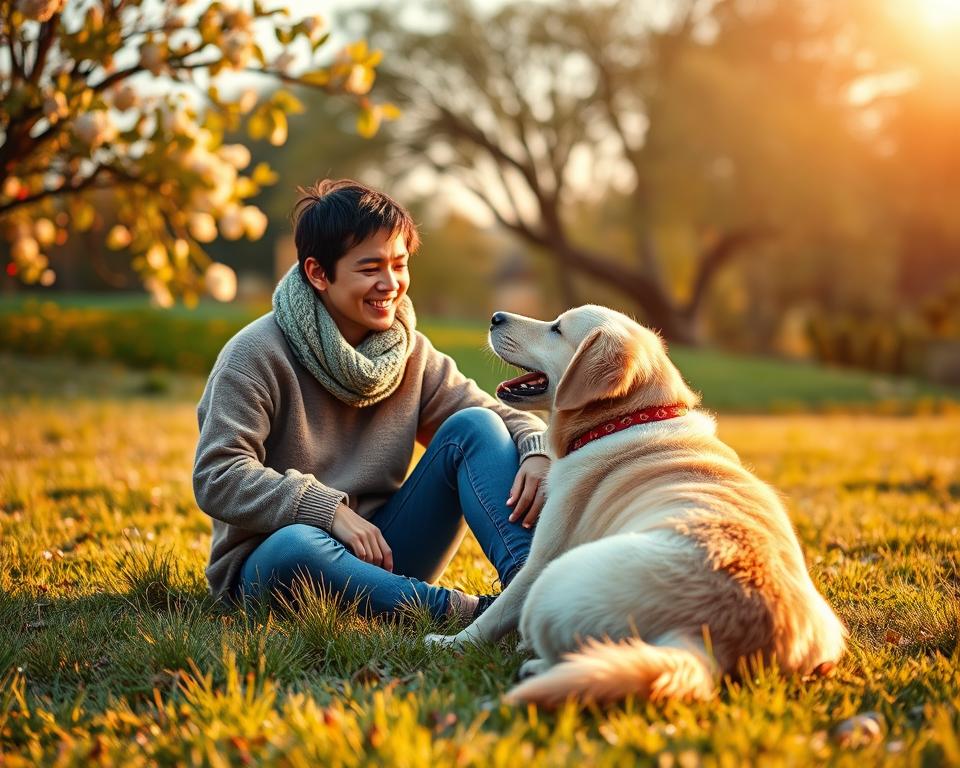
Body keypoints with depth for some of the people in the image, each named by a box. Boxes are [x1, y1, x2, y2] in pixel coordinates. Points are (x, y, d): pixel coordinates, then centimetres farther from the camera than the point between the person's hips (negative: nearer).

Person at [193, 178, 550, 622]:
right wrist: (328, 510, -28)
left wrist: (537, 451, -20)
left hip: (382, 553, 5)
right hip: (274, 566, -5)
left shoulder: (408, 351, 7)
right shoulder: (255, 356, -10)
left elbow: (500, 415, 5)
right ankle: (474, 612, -35)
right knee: (296, 545, -42)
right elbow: (216, 477, -19)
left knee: (473, 426, -12)